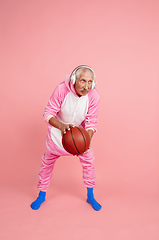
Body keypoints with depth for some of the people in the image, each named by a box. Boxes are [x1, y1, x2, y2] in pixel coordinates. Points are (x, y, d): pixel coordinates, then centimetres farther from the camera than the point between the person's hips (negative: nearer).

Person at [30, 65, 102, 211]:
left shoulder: (94, 96, -26)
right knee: (48, 161, 9)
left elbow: (91, 122, -20)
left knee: (88, 161, 1)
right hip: (58, 129, -1)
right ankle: (42, 195, 32)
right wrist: (61, 126, -48)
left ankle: (90, 196, 25)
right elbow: (49, 113, -27)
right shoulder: (61, 90, -32)